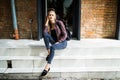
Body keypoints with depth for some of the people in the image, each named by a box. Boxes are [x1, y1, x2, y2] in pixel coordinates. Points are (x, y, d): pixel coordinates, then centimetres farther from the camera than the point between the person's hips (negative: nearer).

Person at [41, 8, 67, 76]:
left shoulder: (59, 22, -12)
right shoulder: (48, 24, 1)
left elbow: (65, 35, -13)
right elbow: (44, 33, -17)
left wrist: (58, 42, -21)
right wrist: (46, 23, -17)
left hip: (62, 42, -5)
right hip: (54, 42, 5)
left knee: (52, 47, -36)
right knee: (45, 34, -21)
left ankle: (47, 67, -34)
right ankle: (49, 53, -22)